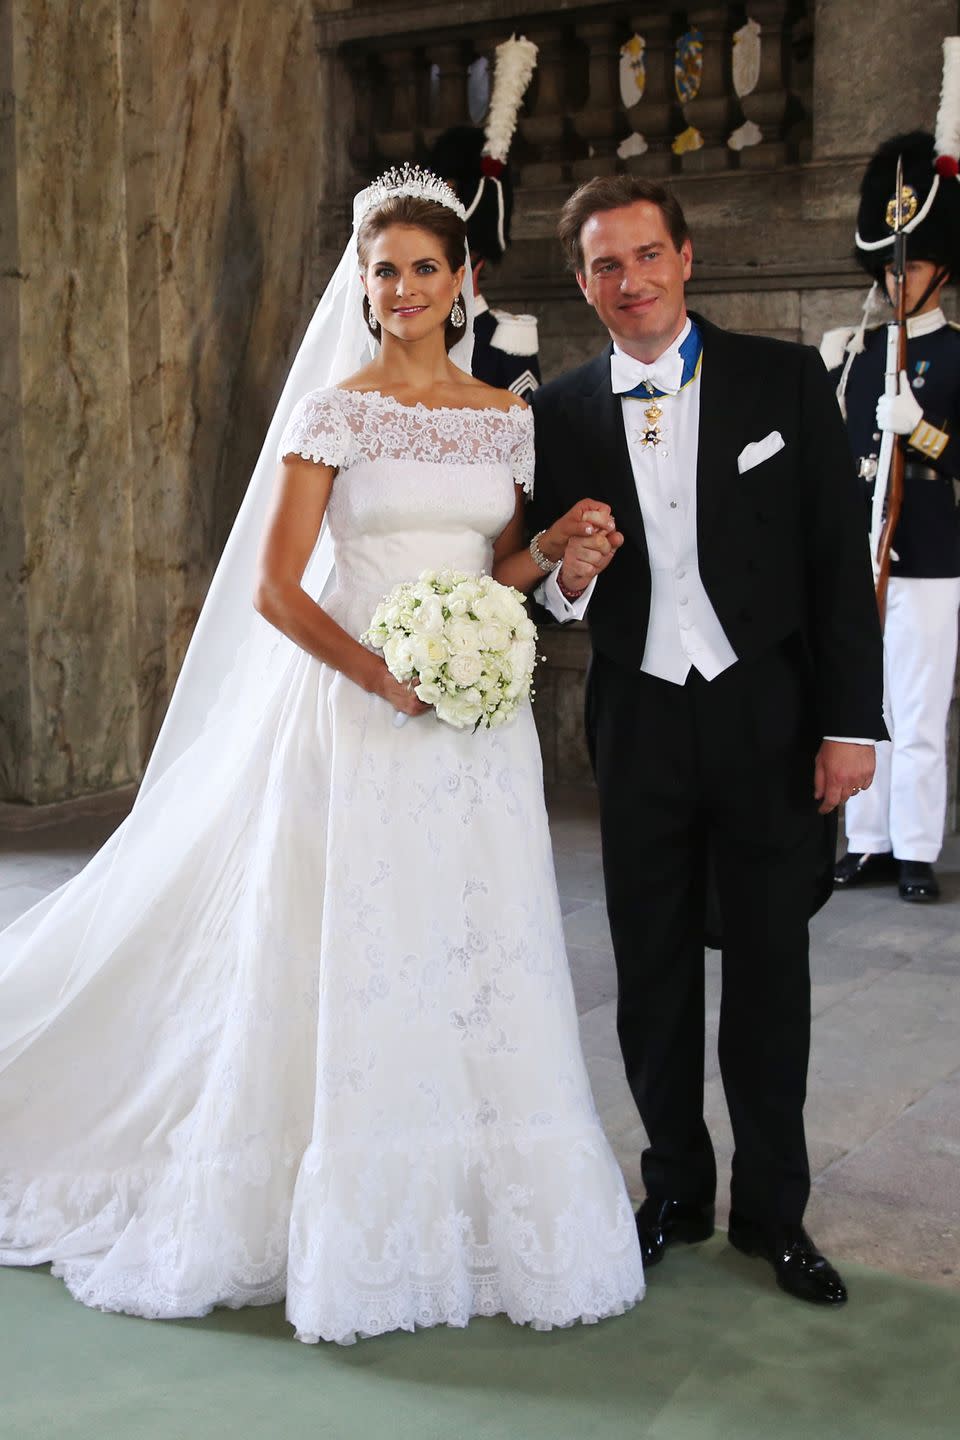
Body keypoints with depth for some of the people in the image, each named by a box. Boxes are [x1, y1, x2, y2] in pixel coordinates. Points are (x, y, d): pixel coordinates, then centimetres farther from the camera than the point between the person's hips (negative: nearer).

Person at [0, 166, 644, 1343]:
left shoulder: (508, 418, 11)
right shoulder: (335, 410, -3)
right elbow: (276, 590, -8)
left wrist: (559, 544, -4)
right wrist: (382, 677, -19)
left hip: (479, 719, 5)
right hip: (357, 713, -4)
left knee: (484, 965, 7)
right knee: (354, 966, 1)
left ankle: (483, 1211, 22)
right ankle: (352, 1230, 17)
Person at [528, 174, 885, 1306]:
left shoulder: (785, 380, -2)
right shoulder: (562, 413, 3)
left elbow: (840, 557, -3)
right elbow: (550, 587, 9)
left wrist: (850, 722, -9)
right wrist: (567, 575, -16)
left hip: (768, 717, -1)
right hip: (639, 724, 2)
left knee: (771, 969, 7)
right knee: (652, 971, 11)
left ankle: (772, 1208, 24)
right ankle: (675, 1190, 29)